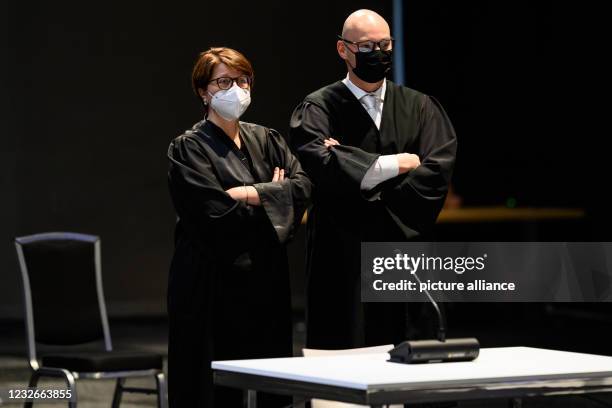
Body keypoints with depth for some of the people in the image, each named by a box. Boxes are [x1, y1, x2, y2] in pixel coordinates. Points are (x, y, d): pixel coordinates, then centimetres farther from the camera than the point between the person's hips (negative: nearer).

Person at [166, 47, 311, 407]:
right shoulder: (189, 148, -2)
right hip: (213, 281, -5)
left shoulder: (267, 140, 15)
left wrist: (248, 194, -13)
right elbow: (215, 211, -16)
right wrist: (272, 197, -4)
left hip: (266, 281, 5)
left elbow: (303, 186, -2)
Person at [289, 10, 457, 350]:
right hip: (344, 260, -3)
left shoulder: (419, 107, 10)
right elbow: (322, 166, -19)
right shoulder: (318, 109, 1)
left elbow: (439, 170, -5)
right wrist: (396, 163, -10)